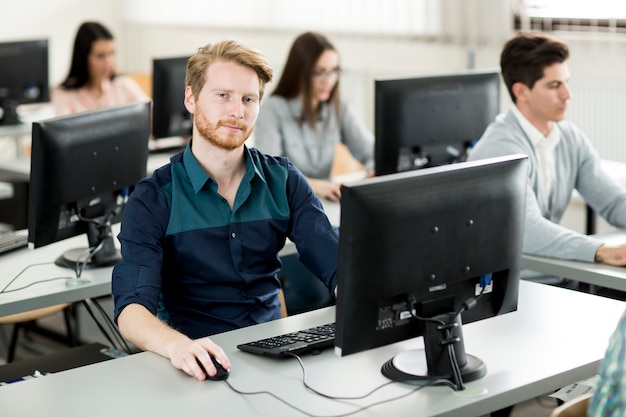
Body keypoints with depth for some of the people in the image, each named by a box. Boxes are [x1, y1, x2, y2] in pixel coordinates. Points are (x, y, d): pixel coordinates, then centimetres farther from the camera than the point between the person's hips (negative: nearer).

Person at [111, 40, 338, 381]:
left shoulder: (284, 181, 6)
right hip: (201, 365, -2)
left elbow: (339, 267, -2)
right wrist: (177, 345, -39)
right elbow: (132, 309, -17)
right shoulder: (153, 200, -5)